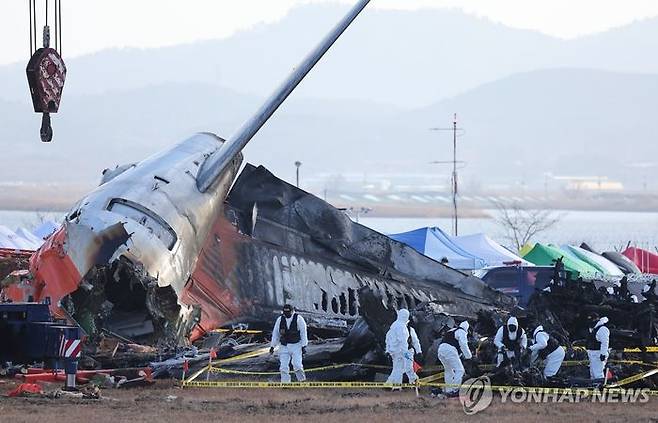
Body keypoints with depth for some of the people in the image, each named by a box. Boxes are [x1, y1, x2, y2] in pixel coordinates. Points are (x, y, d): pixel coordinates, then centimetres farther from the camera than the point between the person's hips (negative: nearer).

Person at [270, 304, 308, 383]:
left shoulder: (299, 319, -6)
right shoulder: (280, 320, 4)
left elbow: (303, 333, -4)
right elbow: (275, 334, 11)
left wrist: (304, 346, -9)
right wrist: (272, 346, 8)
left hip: (296, 346, -3)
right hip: (284, 346, 3)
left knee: (297, 365, -15)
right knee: (283, 366, -5)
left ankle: (302, 380, 5)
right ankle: (285, 383, 2)